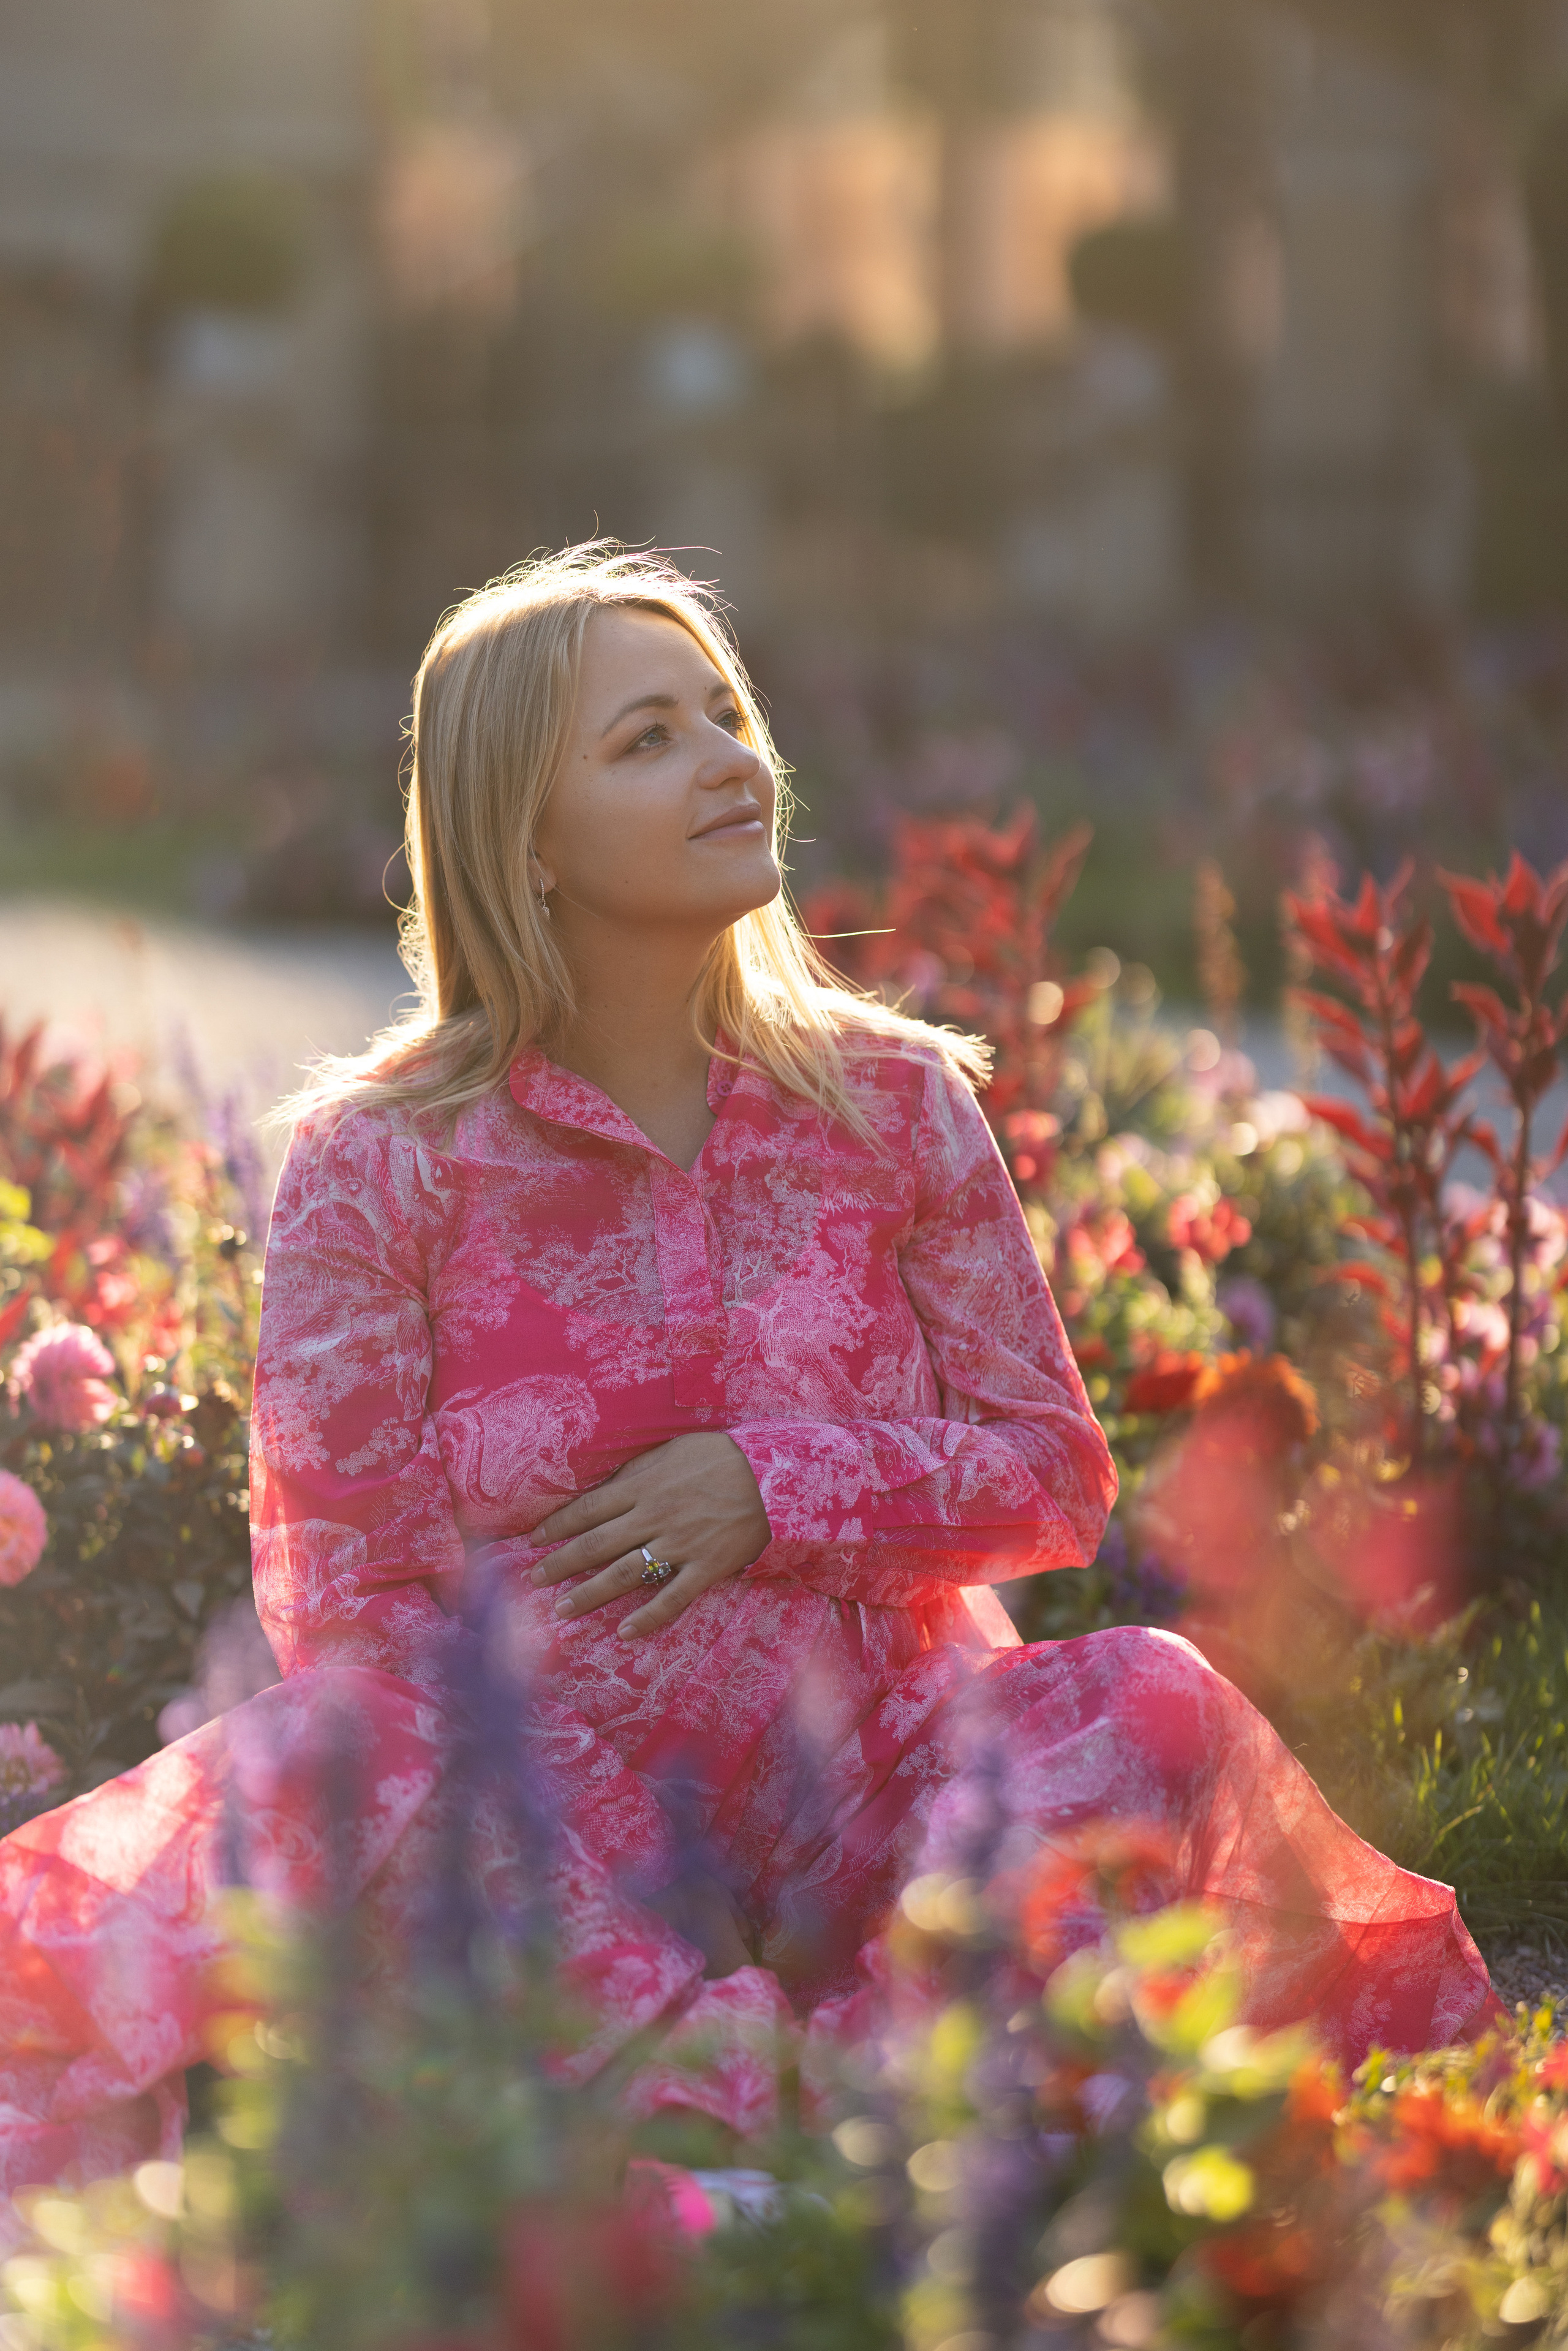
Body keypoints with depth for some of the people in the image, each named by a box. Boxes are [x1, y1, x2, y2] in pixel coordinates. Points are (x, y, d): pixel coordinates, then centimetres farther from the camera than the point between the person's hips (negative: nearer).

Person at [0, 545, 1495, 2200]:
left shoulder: (891, 1103, 6)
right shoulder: (376, 1160, -2)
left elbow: (1057, 1474, 10)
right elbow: (346, 1595, -6)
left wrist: (774, 1486, -9)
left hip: (876, 1785, 2)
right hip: (554, 1810, -2)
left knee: (1154, 1700, -26)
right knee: (300, 1761, -33)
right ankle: (725, 2073, -39)